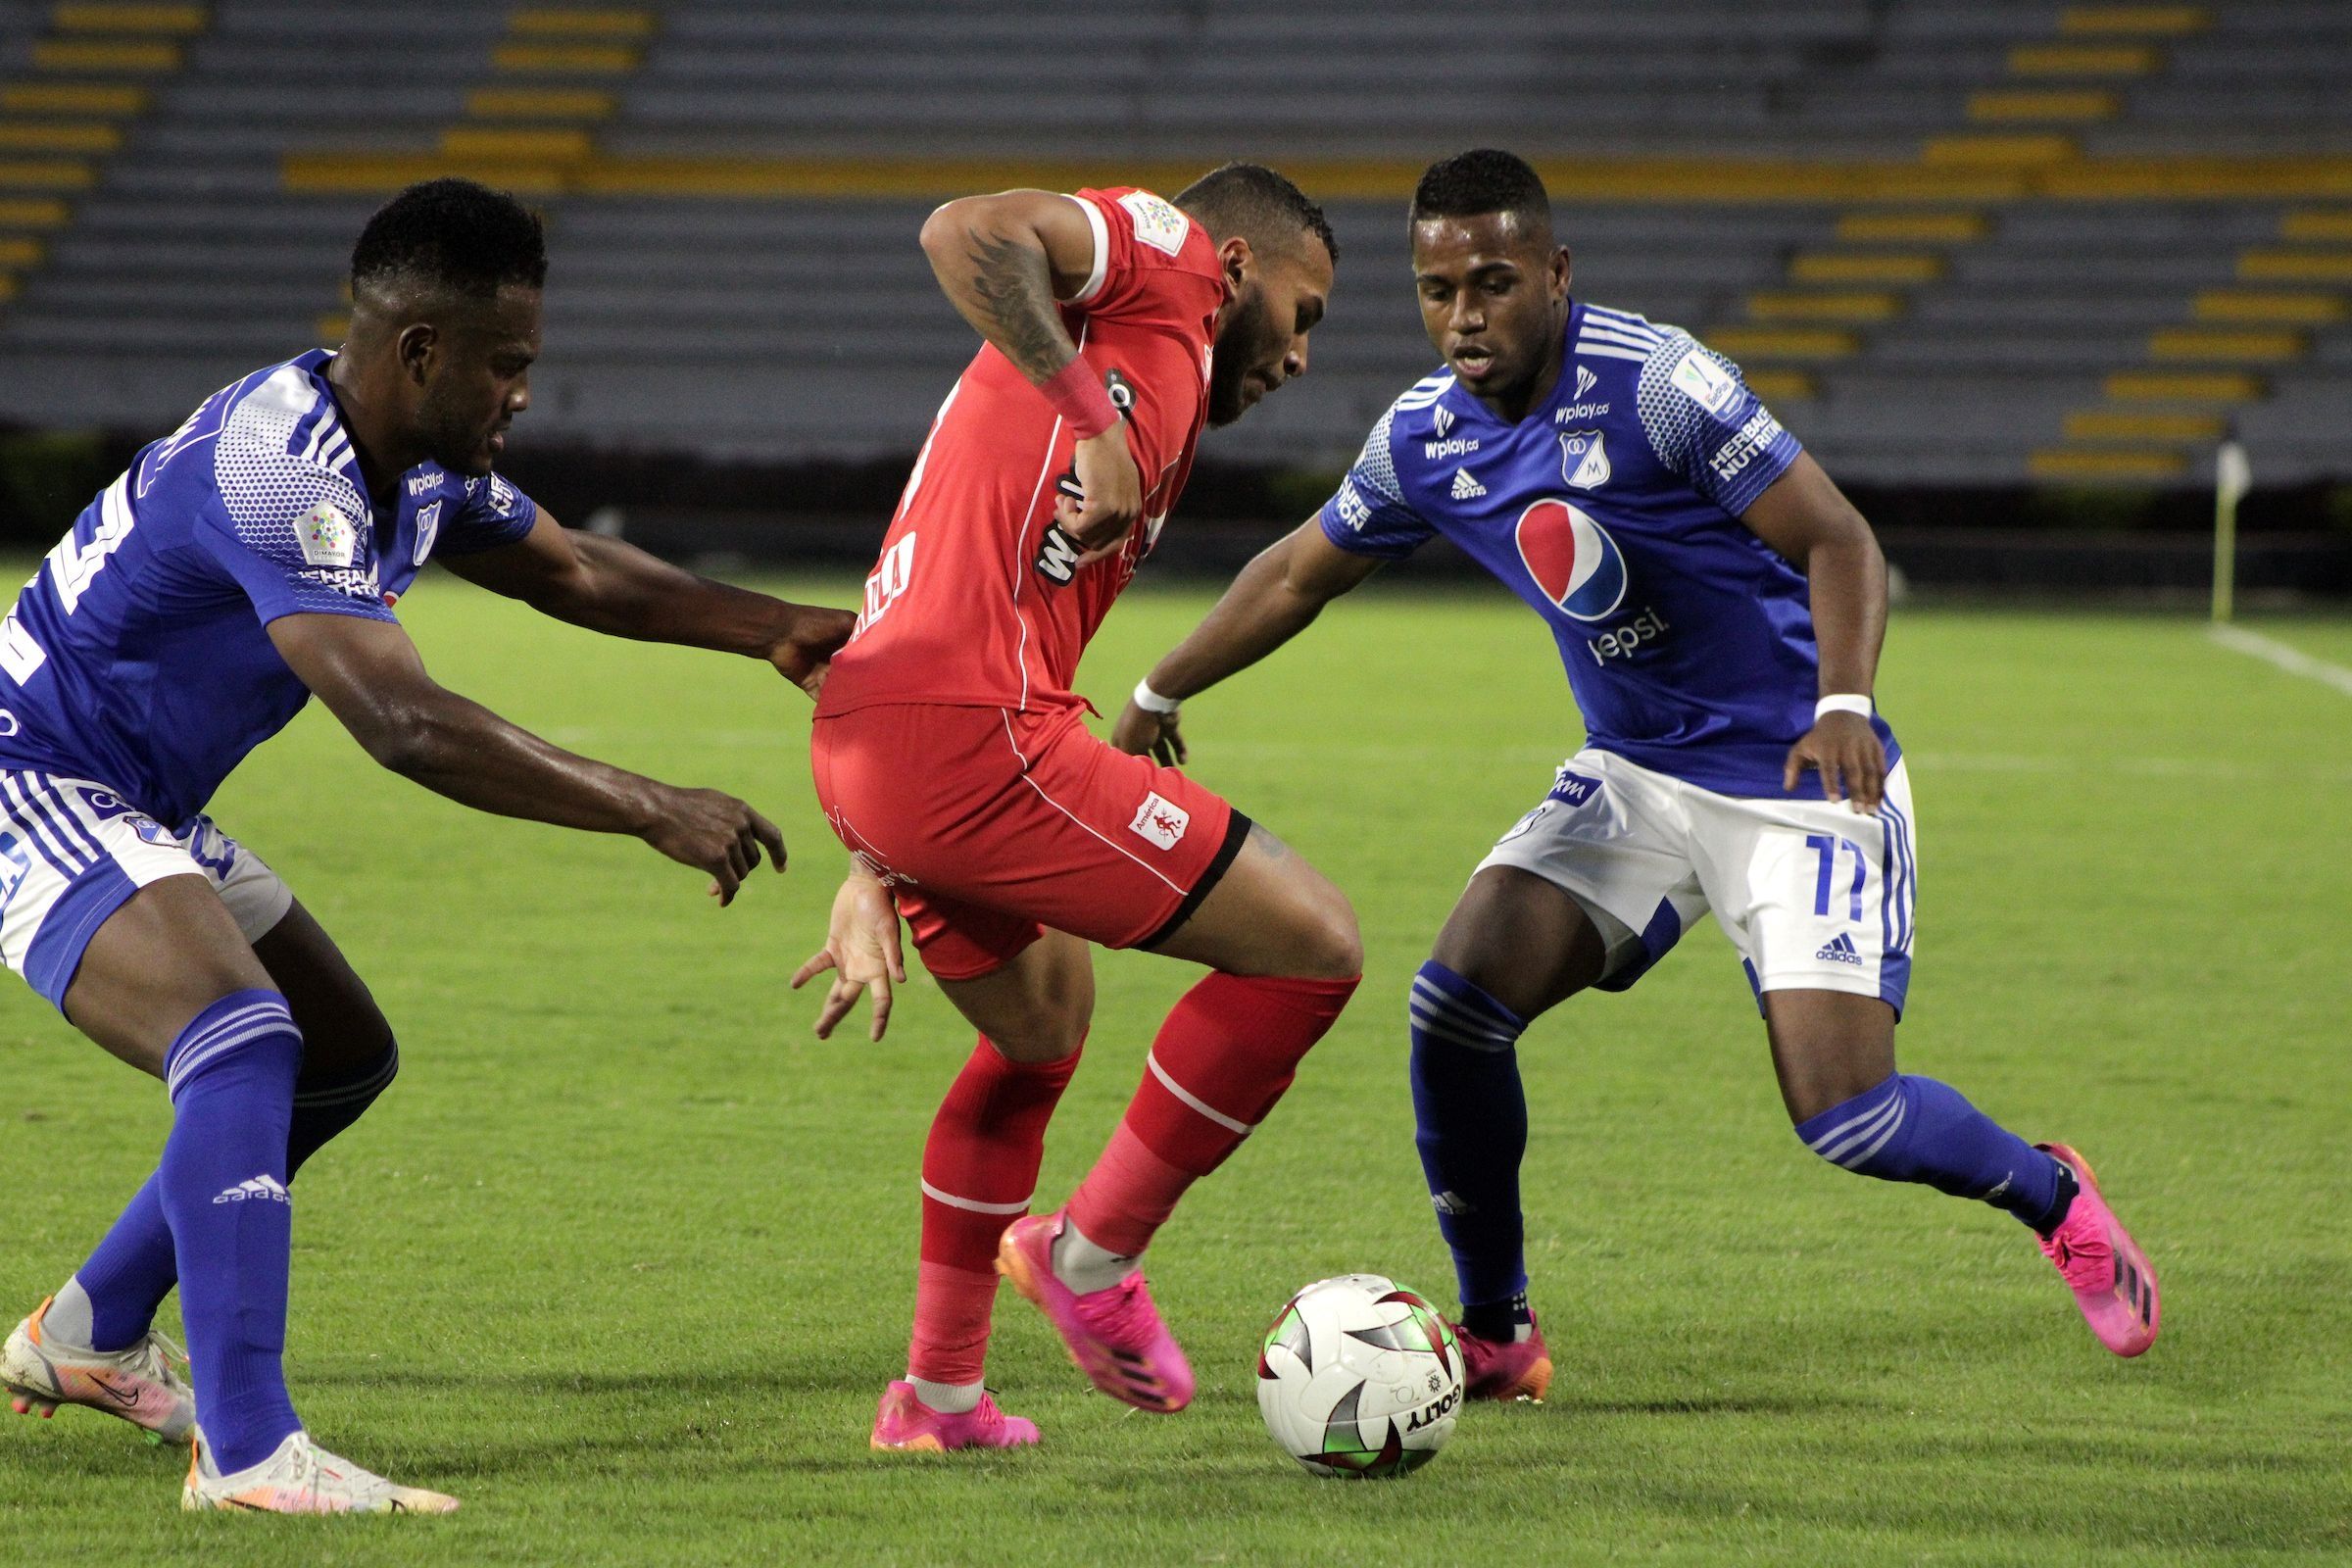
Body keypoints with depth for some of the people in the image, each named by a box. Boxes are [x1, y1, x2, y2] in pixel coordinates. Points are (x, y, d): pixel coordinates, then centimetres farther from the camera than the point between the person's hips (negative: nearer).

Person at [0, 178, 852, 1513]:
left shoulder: (416, 457, 2)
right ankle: (247, 1449, -36)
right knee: (245, 1039, -30)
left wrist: (774, 629, 8)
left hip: (143, 806, 11)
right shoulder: (274, 469, -29)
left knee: (344, 1059, 17)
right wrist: (652, 812, -33)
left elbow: (570, 571, 20)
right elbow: (406, 725, -36)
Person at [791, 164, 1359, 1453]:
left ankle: (938, 1394, 39)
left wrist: (875, 885, 24)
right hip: (971, 733, -10)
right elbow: (964, 233, -14)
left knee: (1043, 1022, 34)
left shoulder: (1152, 446, 30)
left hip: (860, 743, 10)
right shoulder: (1161, 259, 6)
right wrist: (1090, 417, -19)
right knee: (1312, 947, -5)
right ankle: (1092, 1253, 3)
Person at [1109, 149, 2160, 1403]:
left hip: (1797, 783, -6)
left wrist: (1844, 704, -37)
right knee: (1455, 1006, -12)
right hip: (1633, 778, 6)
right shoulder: (1425, 439, -2)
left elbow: (1839, 542, -21)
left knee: (1844, 1120, -16)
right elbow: (1298, 576, 17)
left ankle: (2052, 1196, 16)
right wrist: (1159, 693, 24)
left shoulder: (1655, 384, -22)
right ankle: (1497, 1337, 6)